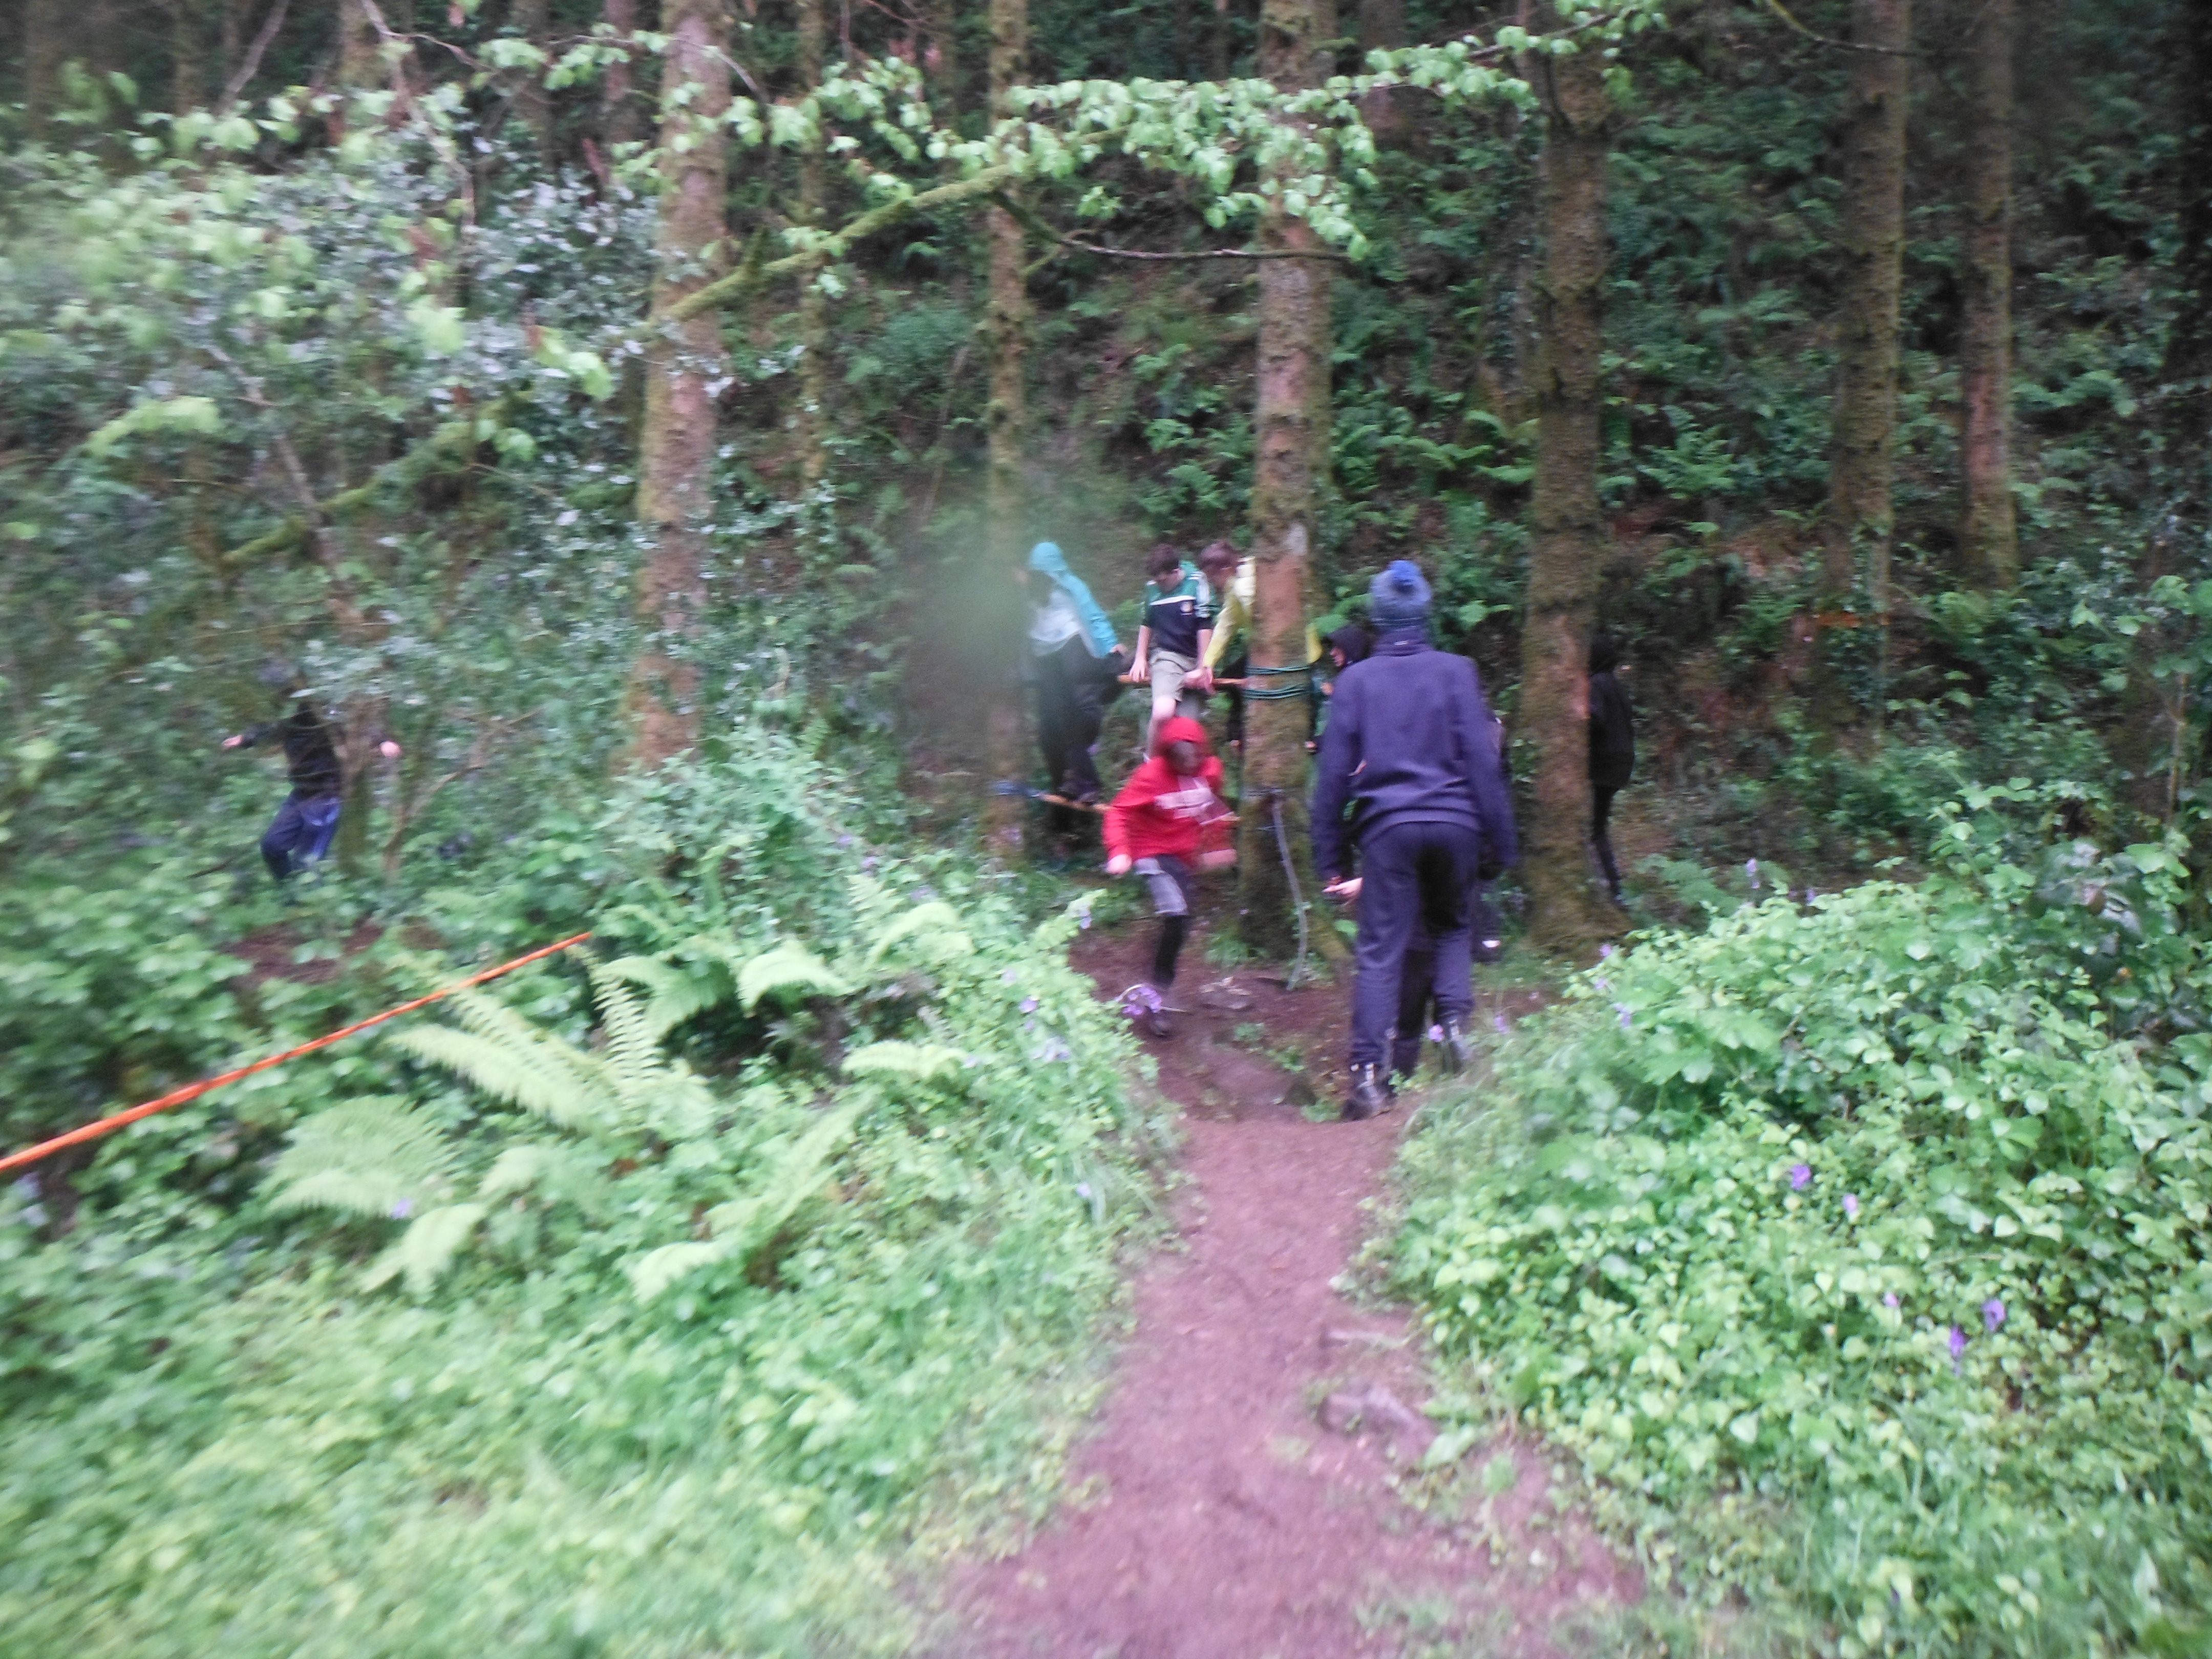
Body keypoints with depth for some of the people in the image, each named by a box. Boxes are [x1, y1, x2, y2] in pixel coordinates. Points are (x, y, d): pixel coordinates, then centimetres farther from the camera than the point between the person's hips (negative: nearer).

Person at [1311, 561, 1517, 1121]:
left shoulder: (1356, 680, 6)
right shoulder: (1456, 672, 4)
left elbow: (1333, 773, 4)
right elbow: (1483, 761, 1)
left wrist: (1332, 856, 9)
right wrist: (1499, 844, 5)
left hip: (1388, 827, 0)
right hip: (1455, 823, 1)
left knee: (1380, 952, 1)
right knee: (1453, 926, 23)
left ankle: (1369, 1074, -6)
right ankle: (1456, 1022, 4)